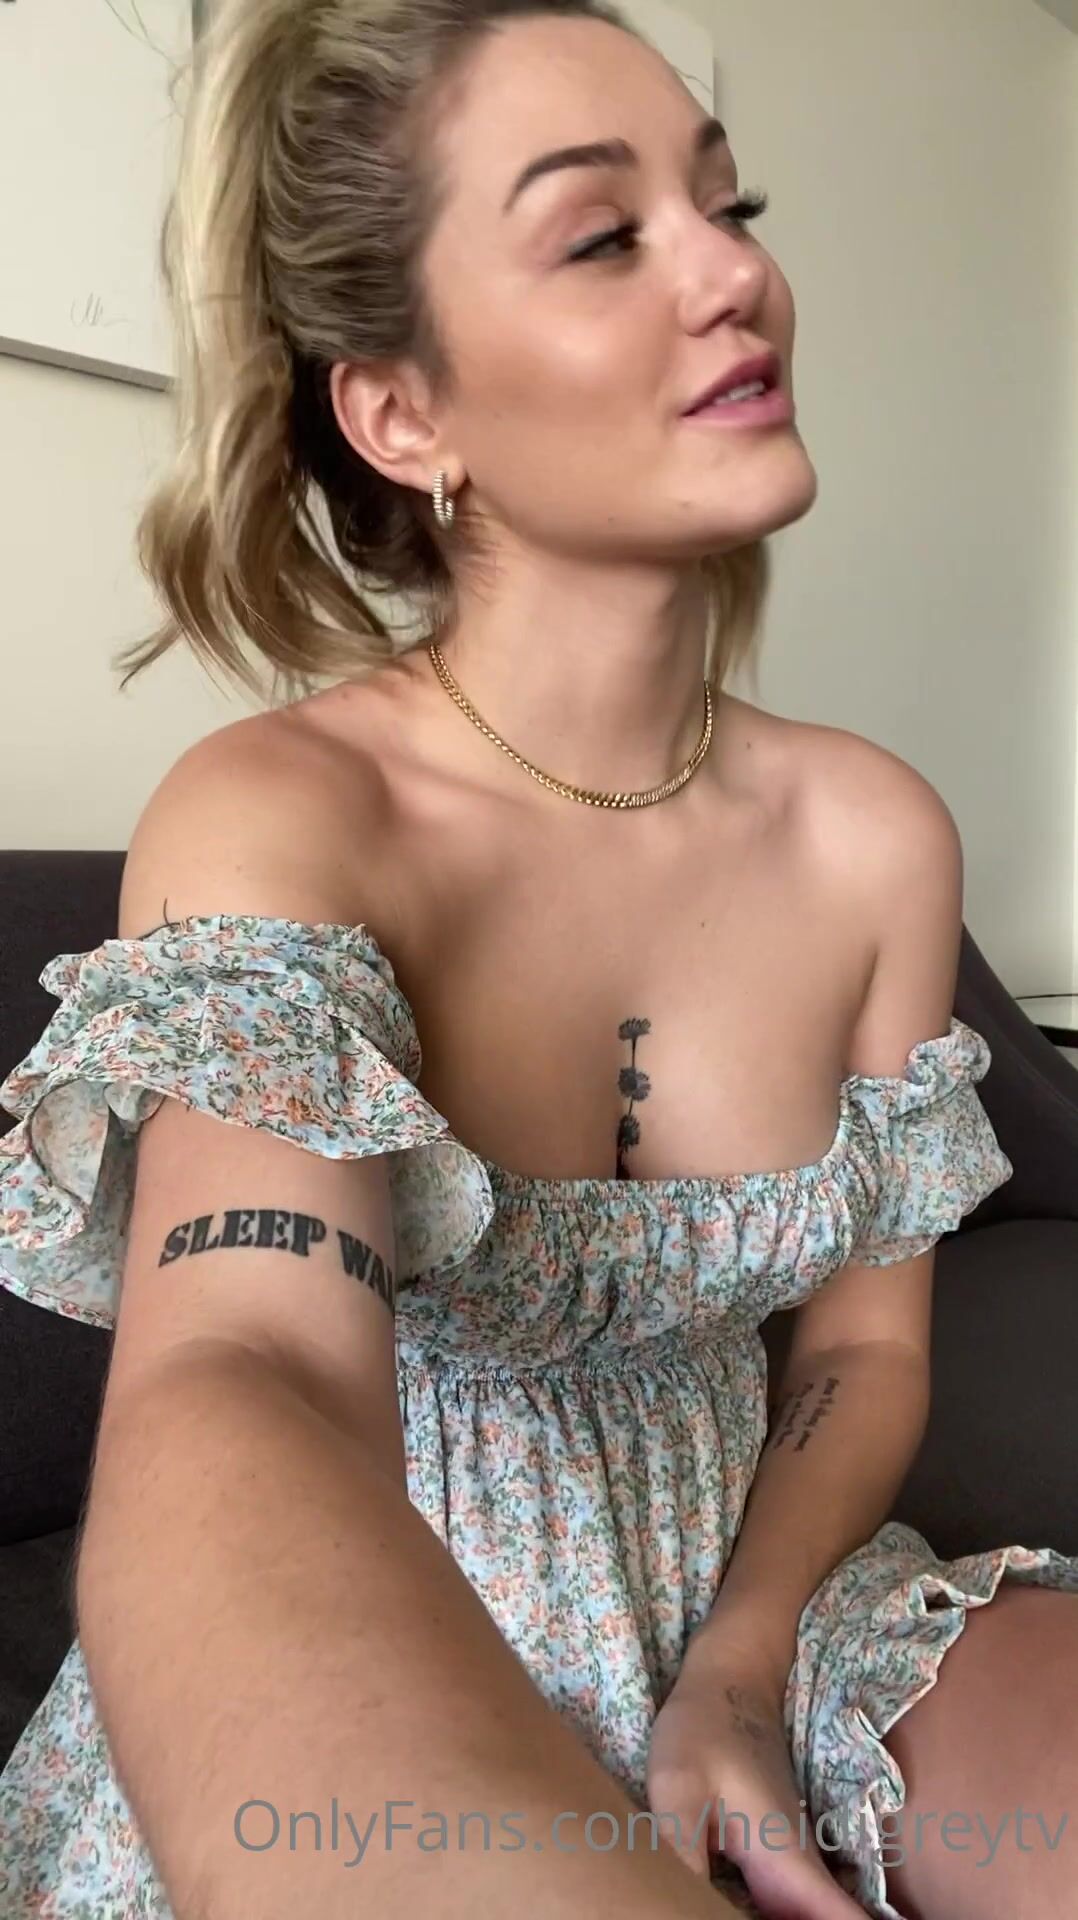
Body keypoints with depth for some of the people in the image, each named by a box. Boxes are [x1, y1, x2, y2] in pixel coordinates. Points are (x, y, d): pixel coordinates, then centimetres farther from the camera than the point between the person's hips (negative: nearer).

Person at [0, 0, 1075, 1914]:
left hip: (746, 1600, 4)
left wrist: (741, 1667, -14)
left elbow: (865, 1344, 2)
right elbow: (231, 1412, -37)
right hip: (344, 1738, -3)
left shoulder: (874, 833, -7)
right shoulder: (274, 816, -20)